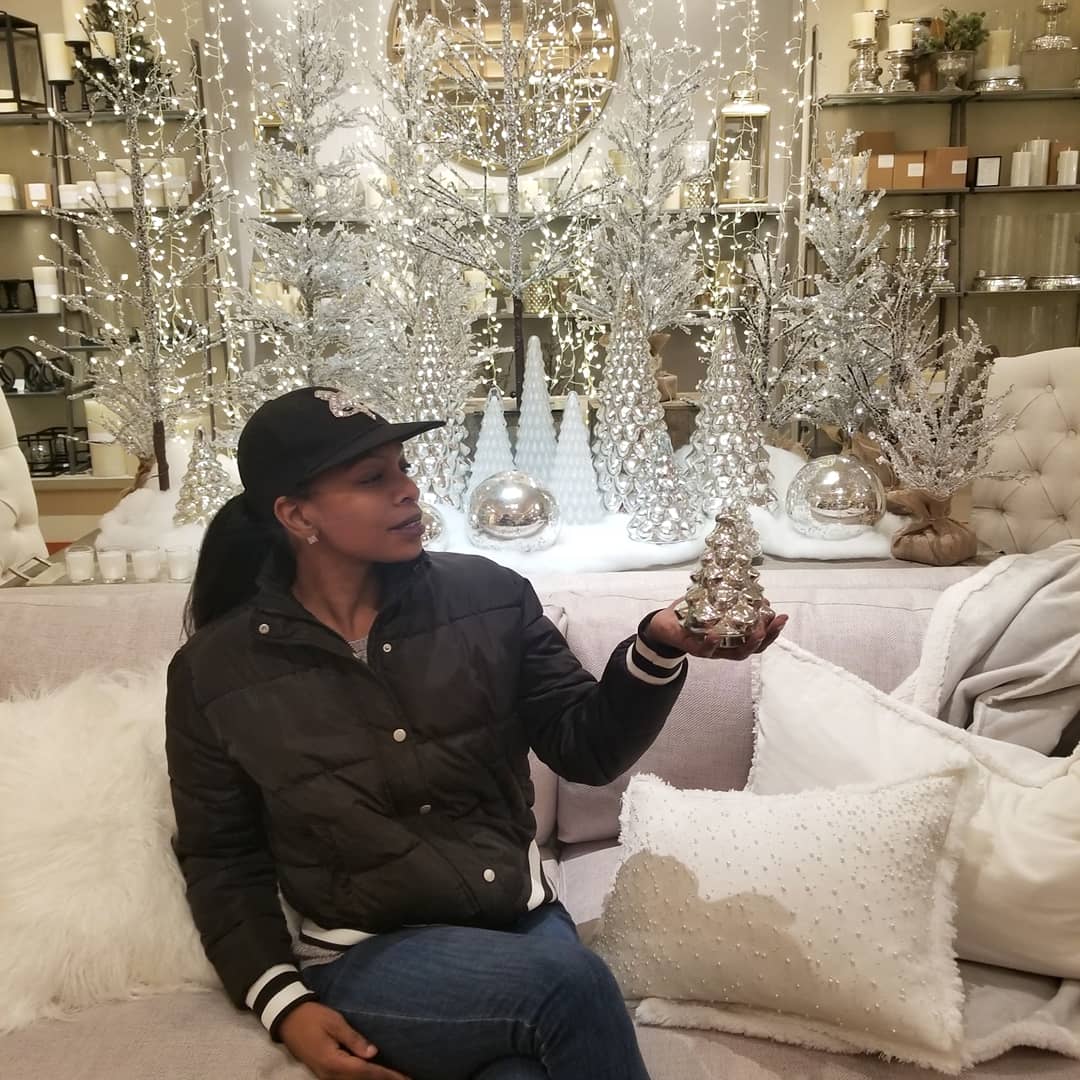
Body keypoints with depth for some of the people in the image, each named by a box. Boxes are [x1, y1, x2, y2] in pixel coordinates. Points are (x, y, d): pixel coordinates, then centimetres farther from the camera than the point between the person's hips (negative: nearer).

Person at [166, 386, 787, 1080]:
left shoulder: (488, 597, -1)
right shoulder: (214, 671, -4)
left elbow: (584, 745, -1)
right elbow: (222, 860, 4)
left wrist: (658, 647, -19)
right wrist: (284, 1004, -8)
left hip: (524, 920, 2)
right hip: (365, 959, -1)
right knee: (571, 980, -27)